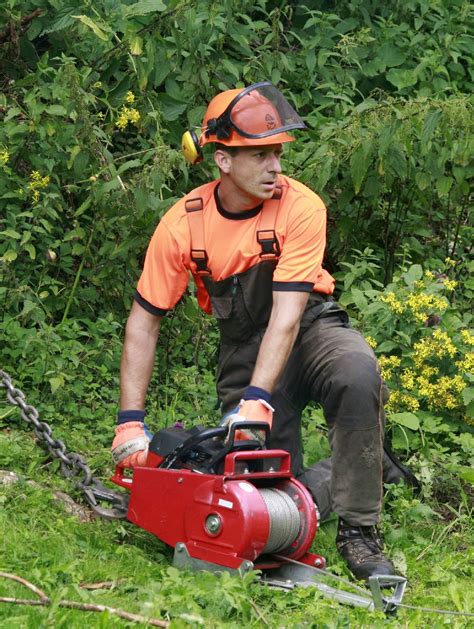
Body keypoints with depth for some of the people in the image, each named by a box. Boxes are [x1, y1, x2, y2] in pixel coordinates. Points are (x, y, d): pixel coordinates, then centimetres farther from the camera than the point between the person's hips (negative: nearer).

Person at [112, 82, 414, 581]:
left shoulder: (301, 207, -21)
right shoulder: (182, 225, -15)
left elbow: (286, 313, -26)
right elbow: (144, 321, -9)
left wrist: (256, 400, -37)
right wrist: (130, 423, -16)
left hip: (310, 325, -2)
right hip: (242, 345, 2)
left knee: (358, 374, -36)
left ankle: (358, 533, -26)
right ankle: (324, 481, 28)